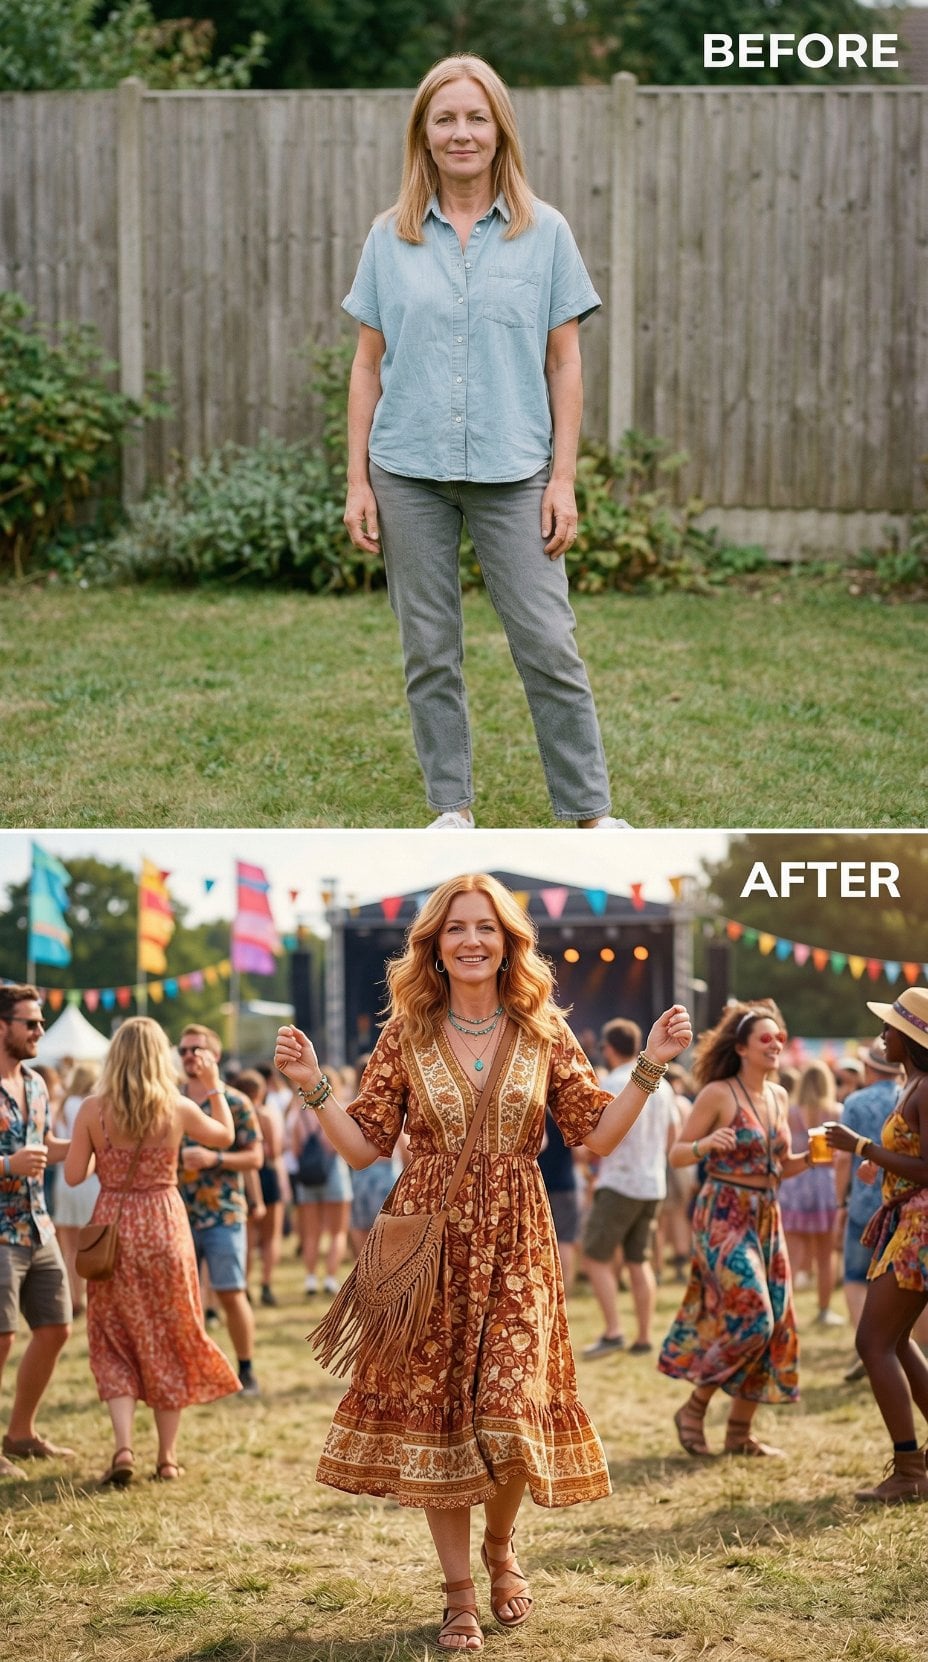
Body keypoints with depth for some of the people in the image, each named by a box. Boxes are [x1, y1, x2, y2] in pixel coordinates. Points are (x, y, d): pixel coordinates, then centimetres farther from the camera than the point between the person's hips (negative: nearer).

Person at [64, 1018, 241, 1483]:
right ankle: (168, 1456, 17)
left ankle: (123, 1446, -7)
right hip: (164, 1227, 0)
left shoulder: (93, 1109, -8)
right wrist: (214, 1086, 24)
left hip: (112, 1227, 0)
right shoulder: (178, 1109, -6)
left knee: (116, 1343, 11)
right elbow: (225, 1135, 12)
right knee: (169, 1341, 13)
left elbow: (74, 1175, -5)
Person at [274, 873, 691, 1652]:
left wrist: (650, 1066, -6)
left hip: (516, 1246, 0)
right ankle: (460, 1594, 17)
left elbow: (598, 1134, 3)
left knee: (511, 1413, -8)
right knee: (433, 1413, 1)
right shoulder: (406, 1035, 3)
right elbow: (365, 1146, 4)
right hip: (430, 1244, 0)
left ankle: (500, 1545, 25)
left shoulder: (543, 1032, 4)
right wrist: (314, 1086, -9)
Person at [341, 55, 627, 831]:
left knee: (549, 644, -3)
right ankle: (452, 809, 19)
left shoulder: (545, 233, 2)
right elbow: (368, 365, 7)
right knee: (429, 651, 7)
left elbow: (564, 365, 3)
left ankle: (590, 812, 7)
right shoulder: (391, 238, 5)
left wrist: (563, 480, -3)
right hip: (409, 473, 2)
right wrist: (358, 482, 2)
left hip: (513, 473, -1)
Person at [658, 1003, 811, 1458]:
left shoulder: (778, 1095, 10)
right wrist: (706, 1145, -28)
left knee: (773, 1324, 5)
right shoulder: (718, 1093, -10)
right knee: (749, 1318, -15)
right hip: (724, 1215, -7)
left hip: (766, 1216, 7)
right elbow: (676, 1154, -9)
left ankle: (740, 1432, 14)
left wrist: (811, 1156, -1)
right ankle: (694, 1408, 4)